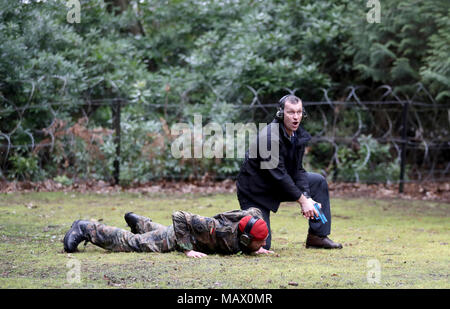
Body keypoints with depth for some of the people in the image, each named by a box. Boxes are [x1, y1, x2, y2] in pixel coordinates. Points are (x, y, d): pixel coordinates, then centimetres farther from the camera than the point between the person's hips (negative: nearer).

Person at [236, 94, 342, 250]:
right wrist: (302, 200, -25)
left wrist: (307, 198, -16)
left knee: (319, 181, 2)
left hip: (281, 184, 8)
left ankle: (317, 236, 5)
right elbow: (278, 174, -28)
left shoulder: (299, 135, -2)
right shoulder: (269, 137, -28)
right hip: (255, 192, -8)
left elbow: (298, 170, 0)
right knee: (262, 245, -14)